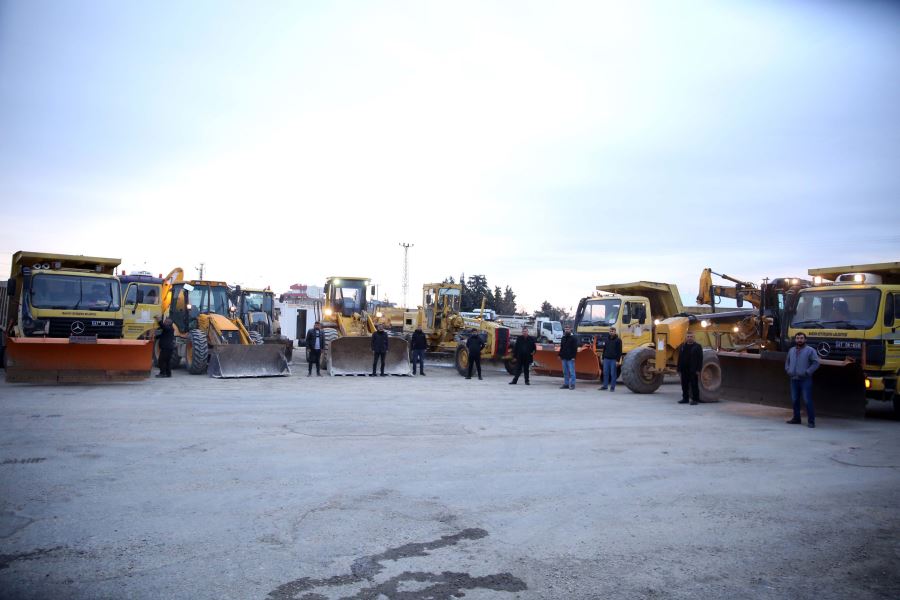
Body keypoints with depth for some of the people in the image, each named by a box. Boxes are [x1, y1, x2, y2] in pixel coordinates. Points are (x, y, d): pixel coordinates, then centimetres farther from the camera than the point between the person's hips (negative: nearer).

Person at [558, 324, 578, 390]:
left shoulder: (573, 338, -4)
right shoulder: (563, 338, 16)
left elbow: (575, 349, -9)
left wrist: (573, 357, -16)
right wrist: (560, 355, 13)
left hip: (570, 358, -7)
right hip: (564, 358, 7)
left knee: (571, 372, -5)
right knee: (565, 372, 9)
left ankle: (572, 385, -3)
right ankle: (566, 384, 14)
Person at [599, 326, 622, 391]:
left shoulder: (618, 340, -2)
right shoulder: (607, 340, 14)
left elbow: (619, 351, -6)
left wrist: (617, 360, -11)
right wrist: (603, 358, 14)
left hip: (614, 360, -5)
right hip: (606, 359, 5)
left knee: (613, 374, -1)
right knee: (605, 373, 5)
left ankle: (612, 387, 4)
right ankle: (605, 385, 12)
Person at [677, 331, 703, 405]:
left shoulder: (697, 346, -2)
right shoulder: (682, 347, 12)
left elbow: (700, 359, -6)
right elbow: (680, 359, 12)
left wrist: (698, 370, -11)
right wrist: (679, 370, 7)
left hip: (693, 371, -5)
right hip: (684, 370, 5)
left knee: (694, 385, -1)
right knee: (684, 385, 10)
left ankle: (695, 399, 6)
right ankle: (685, 398, 20)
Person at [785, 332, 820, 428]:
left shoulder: (810, 350, -3)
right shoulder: (791, 350, 14)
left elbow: (815, 363, -9)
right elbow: (787, 361, 24)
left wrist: (807, 372, -15)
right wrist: (788, 370, 8)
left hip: (805, 380, -6)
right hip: (794, 379, 6)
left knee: (807, 401, -8)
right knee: (794, 400, 11)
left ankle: (811, 421, -3)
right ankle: (796, 418, 22)